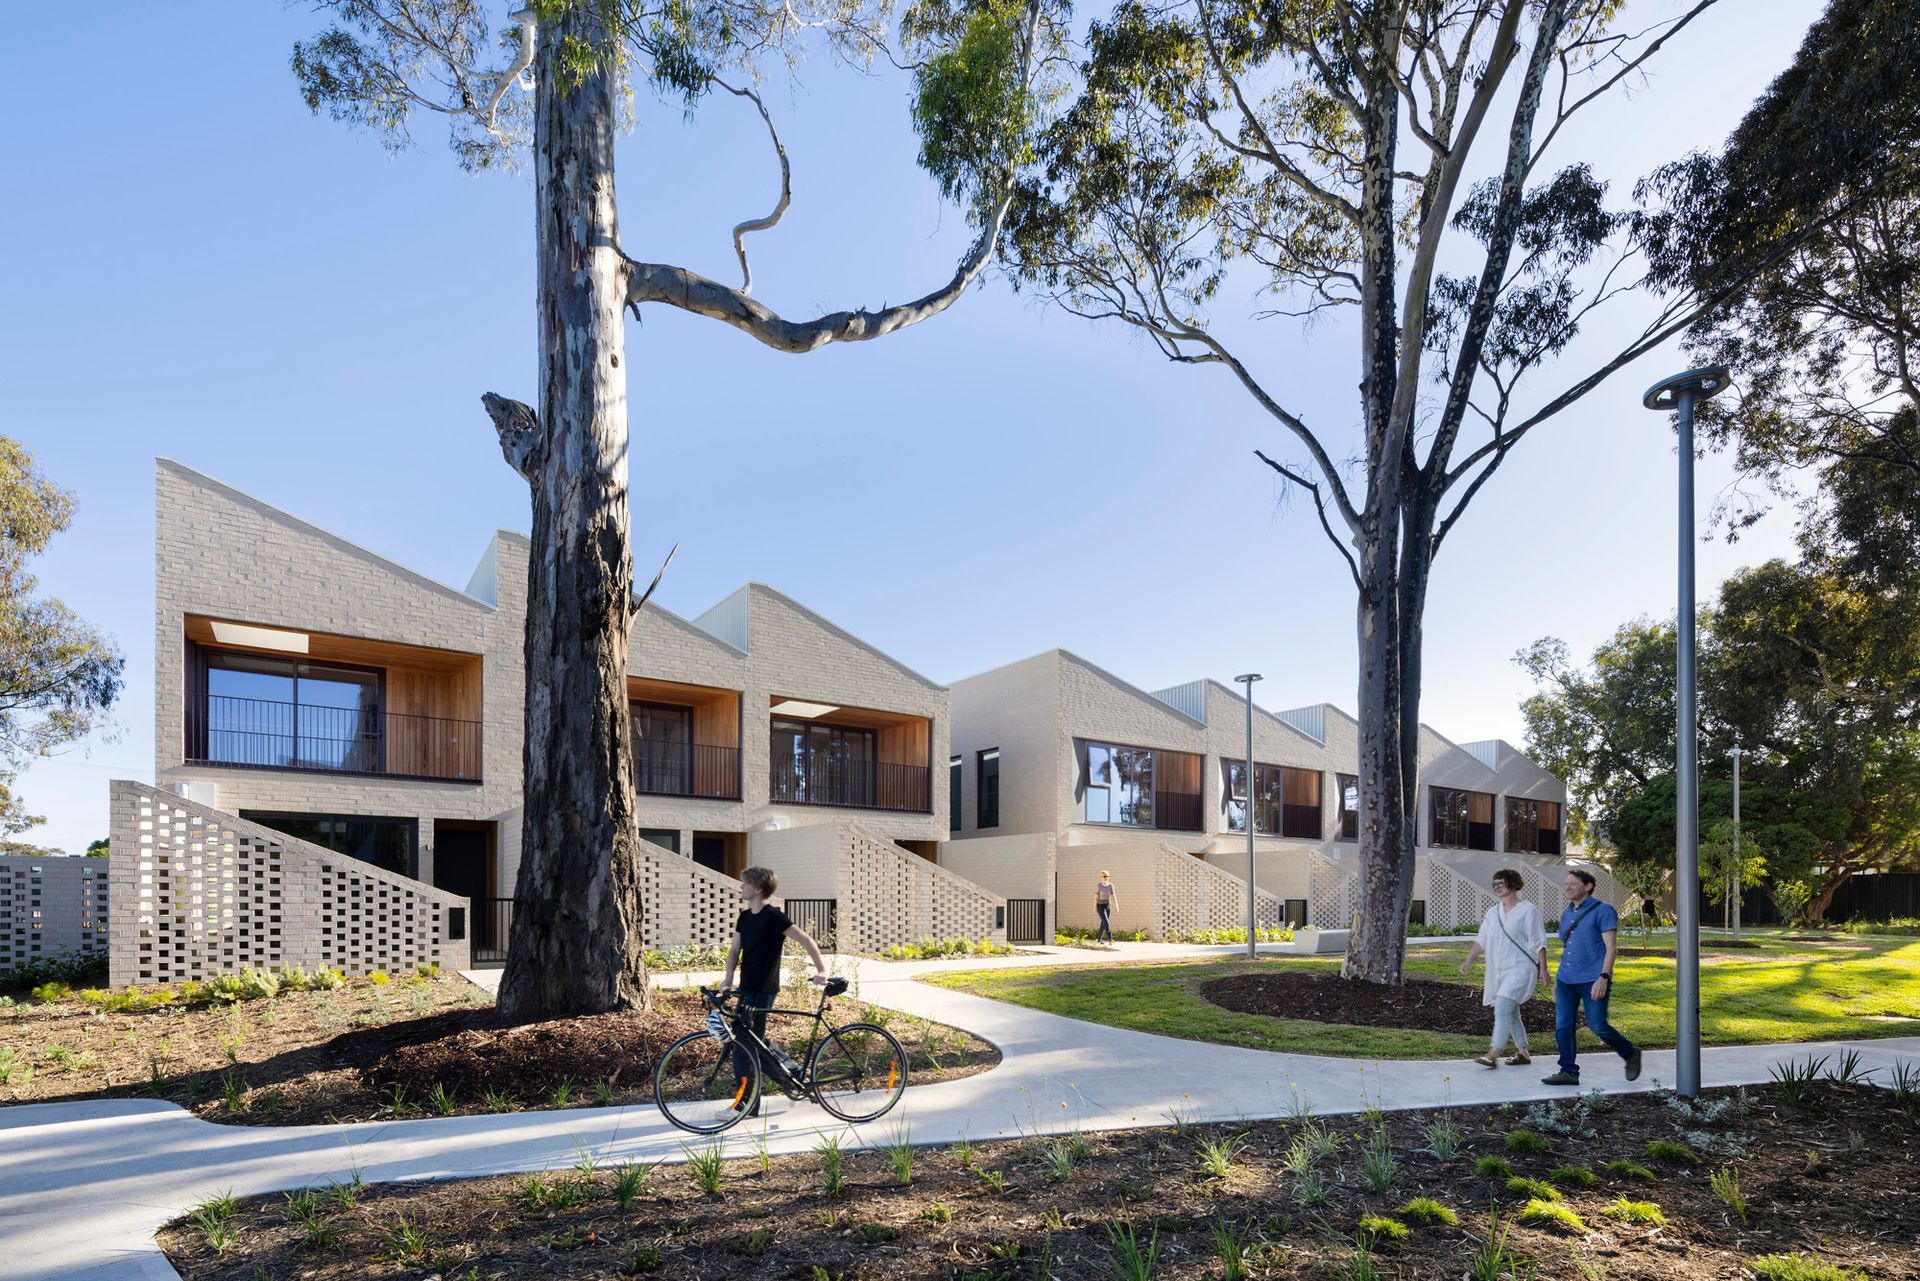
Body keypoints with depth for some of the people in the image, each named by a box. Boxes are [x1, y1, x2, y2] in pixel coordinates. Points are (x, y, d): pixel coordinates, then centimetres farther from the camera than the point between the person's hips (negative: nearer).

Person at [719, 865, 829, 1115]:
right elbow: (735, 949, 8)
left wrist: (822, 970, -17)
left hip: (762, 991, -8)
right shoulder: (745, 917, 10)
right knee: (752, 1043, 12)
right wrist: (728, 977, -8)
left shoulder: (773, 916, -14)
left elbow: (806, 939, -15)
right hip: (747, 989, 8)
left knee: (743, 1045, -8)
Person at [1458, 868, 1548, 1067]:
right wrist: (1469, 960, 0)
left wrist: (1543, 969, -10)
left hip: (1519, 968, -7)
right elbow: (1482, 940, 11)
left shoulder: (1528, 910, -5)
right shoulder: (1493, 912, 13)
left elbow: (1539, 943, -6)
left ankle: (1494, 1054, -23)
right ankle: (1523, 1053, 27)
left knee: (1502, 1008, -19)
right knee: (1510, 1013, 14)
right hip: (1498, 969, 7)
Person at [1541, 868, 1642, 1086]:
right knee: (1562, 1026, 1)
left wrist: (1603, 977, -21)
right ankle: (1568, 1072, 8)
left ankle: (1630, 1054, 21)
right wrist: (1558, 979, 22)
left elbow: (1611, 947, -12)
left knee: (1597, 1026, -5)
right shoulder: (1566, 915, 17)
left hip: (1593, 980, -7)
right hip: (1566, 981, 7)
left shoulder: (1603, 911, -5)